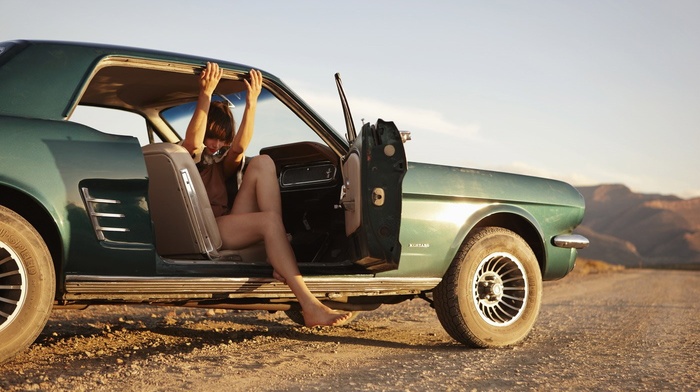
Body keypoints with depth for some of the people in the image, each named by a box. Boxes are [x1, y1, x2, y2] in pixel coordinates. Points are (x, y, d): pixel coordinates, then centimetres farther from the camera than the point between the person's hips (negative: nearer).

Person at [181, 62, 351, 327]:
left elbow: (240, 145, 3)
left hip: (229, 225, 6)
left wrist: (251, 103, -9)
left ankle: (279, 259, -26)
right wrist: (206, 95, -23)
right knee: (269, 220, -32)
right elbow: (192, 141, -16)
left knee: (261, 163, -11)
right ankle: (311, 308, -45)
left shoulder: (220, 163, 27)